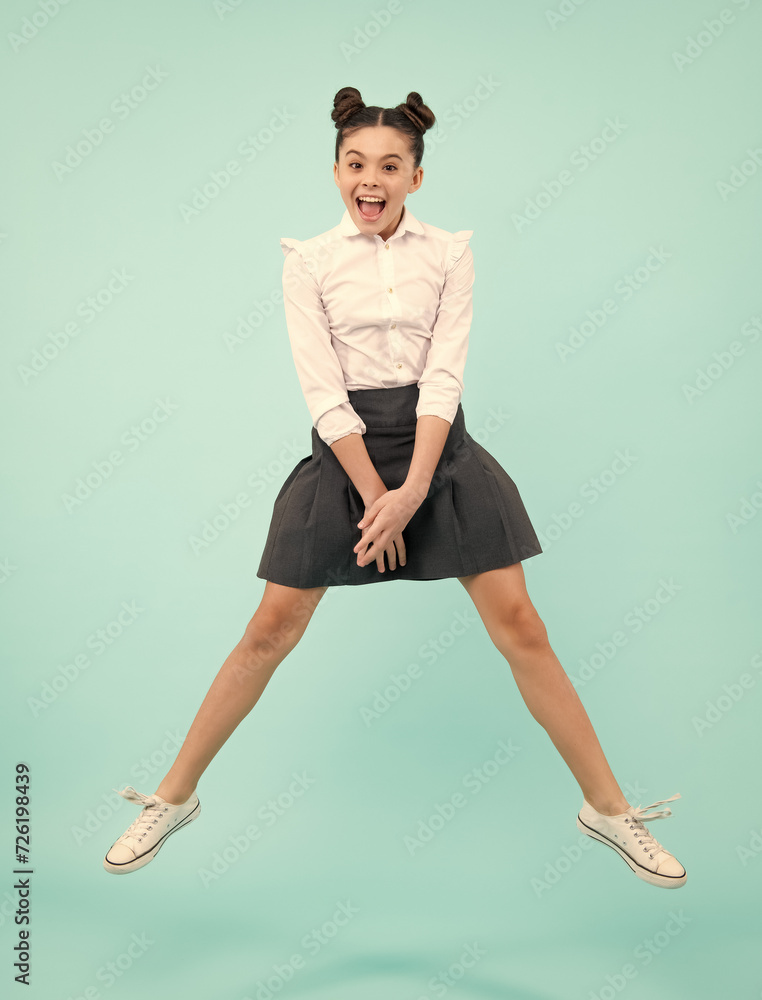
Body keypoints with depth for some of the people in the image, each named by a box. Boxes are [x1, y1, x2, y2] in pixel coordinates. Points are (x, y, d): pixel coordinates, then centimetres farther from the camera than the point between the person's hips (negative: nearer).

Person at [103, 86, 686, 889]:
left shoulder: (449, 253, 5)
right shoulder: (308, 260, 1)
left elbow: (444, 376, -4)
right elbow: (323, 389, -6)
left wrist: (412, 491, -16)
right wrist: (375, 495, -13)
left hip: (438, 447, 1)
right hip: (343, 452, -1)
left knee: (521, 628, -2)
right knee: (270, 632, 1)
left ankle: (608, 808, 14)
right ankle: (173, 798, 20)